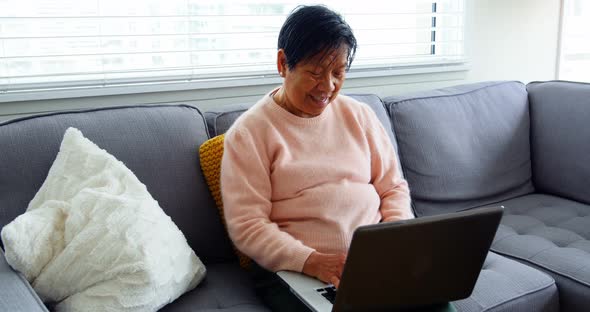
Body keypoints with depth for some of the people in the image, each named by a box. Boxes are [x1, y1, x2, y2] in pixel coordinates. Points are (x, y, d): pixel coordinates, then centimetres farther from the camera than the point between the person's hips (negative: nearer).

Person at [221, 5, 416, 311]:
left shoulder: (360, 115, 12)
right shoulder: (249, 131, -2)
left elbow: (393, 187, 15)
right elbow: (246, 225, -9)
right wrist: (311, 262, -23)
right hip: (294, 269, -3)